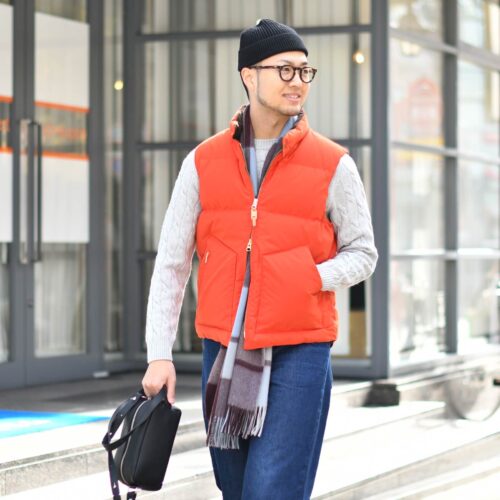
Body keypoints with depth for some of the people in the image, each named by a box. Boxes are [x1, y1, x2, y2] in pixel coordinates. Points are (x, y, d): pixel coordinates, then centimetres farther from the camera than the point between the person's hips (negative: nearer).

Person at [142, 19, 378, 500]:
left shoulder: (333, 165, 0)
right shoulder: (203, 162, 5)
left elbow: (362, 253, 7)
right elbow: (171, 262, 6)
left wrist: (309, 277, -13)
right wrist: (159, 354, 0)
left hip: (298, 354, -3)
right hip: (223, 353, 3)